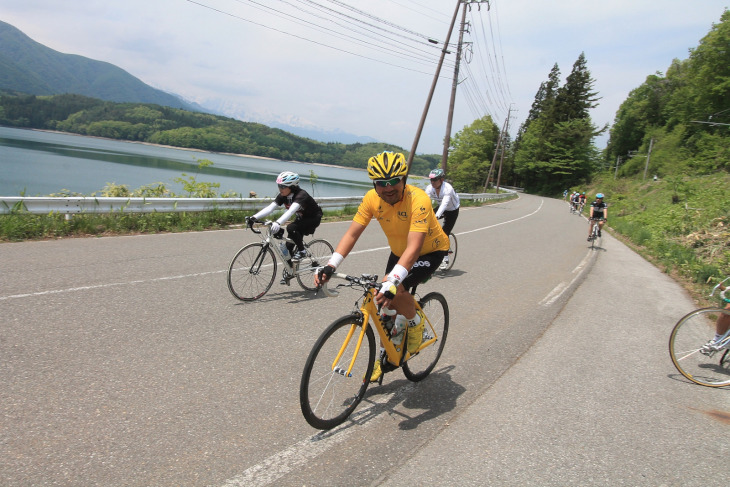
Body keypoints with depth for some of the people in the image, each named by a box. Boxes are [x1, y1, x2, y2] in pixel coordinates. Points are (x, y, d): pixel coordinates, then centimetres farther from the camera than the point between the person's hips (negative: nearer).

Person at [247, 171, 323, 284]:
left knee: (291, 228, -32)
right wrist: (254, 218, -34)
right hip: (301, 218, 7)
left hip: (313, 219, -7)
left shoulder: (301, 195, -31)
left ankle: (302, 251, -11)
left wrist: (278, 223, -63)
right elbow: (270, 208, -20)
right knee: (289, 245, -2)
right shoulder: (283, 196, -10)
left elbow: (291, 210, -48)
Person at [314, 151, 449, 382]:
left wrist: (392, 282, -54)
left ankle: (415, 324, 4)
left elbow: (413, 248, -43)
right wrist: (330, 266, -32)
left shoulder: (418, 200, -35)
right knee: (386, 305, 2)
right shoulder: (372, 199, -19)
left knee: (396, 290, -27)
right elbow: (352, 234, -19)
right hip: (399, 251, 5)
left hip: (430, 250, -5)